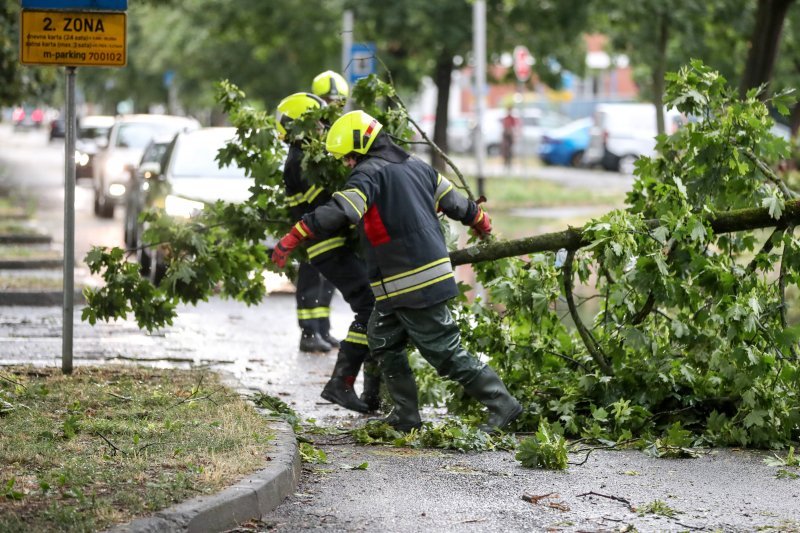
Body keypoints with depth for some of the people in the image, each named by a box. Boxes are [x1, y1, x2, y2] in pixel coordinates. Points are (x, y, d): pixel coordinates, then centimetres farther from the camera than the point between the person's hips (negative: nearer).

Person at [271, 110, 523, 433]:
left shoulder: (369, 173, -13)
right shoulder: (416, 167, 13)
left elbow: (339, 213, -28)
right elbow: (454, 201, 24)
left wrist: (293, 237, -32)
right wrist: (480, 220, 44)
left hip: (408, 284, -10)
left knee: (447, 354, -4)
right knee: (384, 342, 16)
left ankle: (502, 405, 0)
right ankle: (406, 416, 15)